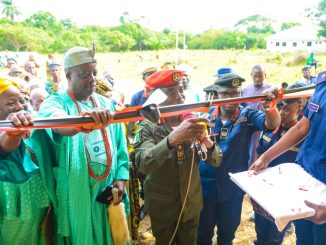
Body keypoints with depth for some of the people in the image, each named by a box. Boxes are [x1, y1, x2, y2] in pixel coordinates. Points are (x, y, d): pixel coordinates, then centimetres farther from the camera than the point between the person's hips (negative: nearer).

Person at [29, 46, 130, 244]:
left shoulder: (106, 104, 5)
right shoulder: (56, 102, -8)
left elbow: (120, 146, 7)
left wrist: (121, 177, -3)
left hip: (108, 192, 4)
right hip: (75, 195, -4)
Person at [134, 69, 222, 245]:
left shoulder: (194, 122, -5)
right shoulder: (148, 127, -14)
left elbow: (215, 161, -6)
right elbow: (143, 164, -31)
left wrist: (207, 142, -28)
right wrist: (172, 138, -45)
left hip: (191, 205, 3)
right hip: (162, 207, -2)